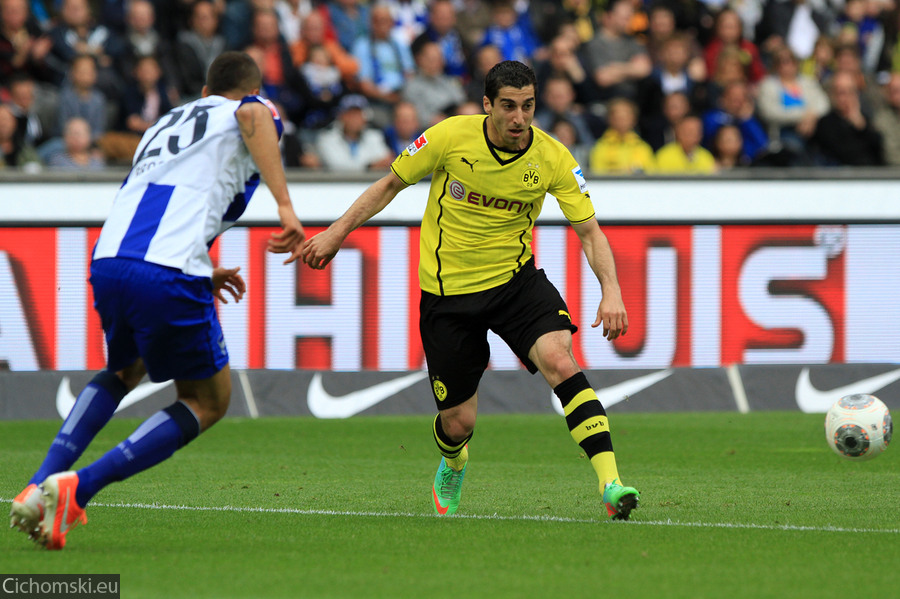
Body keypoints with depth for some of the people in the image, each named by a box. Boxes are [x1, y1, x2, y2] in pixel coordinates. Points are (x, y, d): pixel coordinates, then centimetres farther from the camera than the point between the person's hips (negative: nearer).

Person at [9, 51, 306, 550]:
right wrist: (285, 207, -19)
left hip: (108, 263, 6)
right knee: (208, 402, 11)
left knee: (124, 372, 34)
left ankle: (41, 484, 13)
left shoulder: (164, 125, 33)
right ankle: (79, 487, -8)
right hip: (170, 276, -6)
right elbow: (254, 115, -13)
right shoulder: (248, 113, 14)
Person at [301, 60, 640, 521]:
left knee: (560, 361, -28)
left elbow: (590, 231, -8)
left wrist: (611, 289, -24)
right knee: (458, 422, 3)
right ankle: (452, 466, 42)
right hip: (447, 290, 0)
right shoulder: (451, 137, -14)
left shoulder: (551, 158, -11)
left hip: (515, 279, 0)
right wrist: (338, 231, 0)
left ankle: (610, 482, -32)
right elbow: (392, 183, 2)